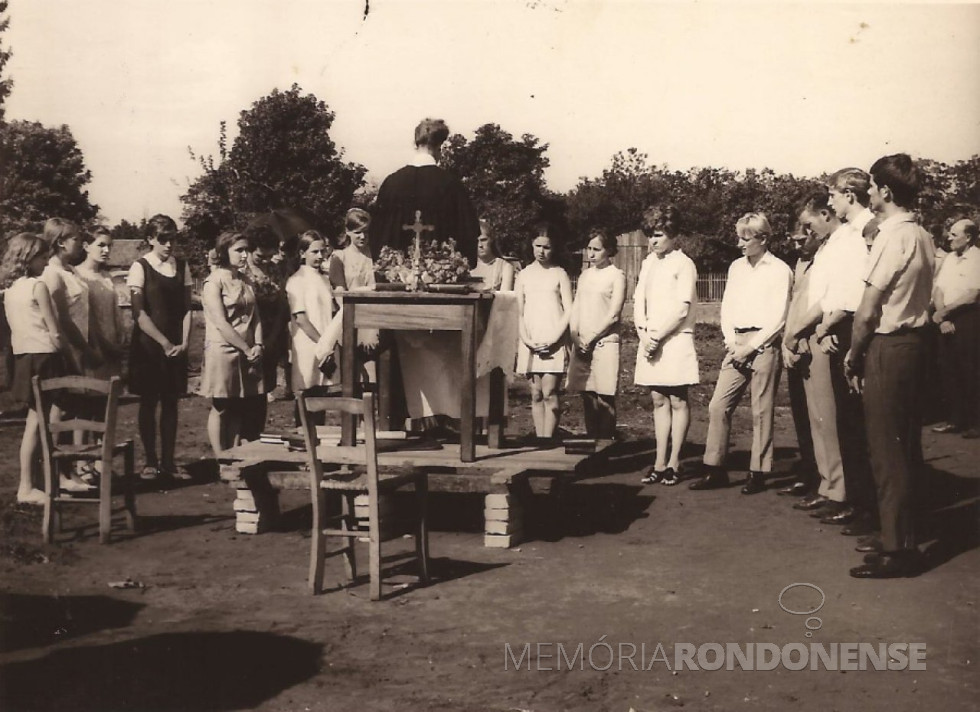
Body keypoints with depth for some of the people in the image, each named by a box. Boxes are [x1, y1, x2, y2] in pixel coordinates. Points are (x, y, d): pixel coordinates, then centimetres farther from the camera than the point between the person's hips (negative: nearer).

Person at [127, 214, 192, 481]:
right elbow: (139, 313, -12)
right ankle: (150, 461, 11)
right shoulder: (140, 267, -6)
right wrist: (164, 343, -14)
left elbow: (186, 308, 7)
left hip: (175, 347, 4)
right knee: (148, 402, 3)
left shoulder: (182, 267, 7)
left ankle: (168, 462, 14)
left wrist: (184, 343, -5)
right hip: (148, 345, -4)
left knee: (171, 402, 7)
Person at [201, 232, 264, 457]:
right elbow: (221, 323, -15)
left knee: (239, 410, 9)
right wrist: (247, 349, -14)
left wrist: (257, 345, -4)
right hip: (223, 351, -7)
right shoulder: (214, 281, -9)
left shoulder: (245, 281, 14)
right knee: (220, 408, 0)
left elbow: (255, 316, 12)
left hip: (247, 354, 7)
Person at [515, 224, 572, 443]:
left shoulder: (559, 274, 5)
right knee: (536, 394, 3)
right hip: (530, 343, 3)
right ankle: (538, 438, 6)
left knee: (549, 392, -10)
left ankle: (548, 437, -8)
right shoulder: (524, 275, 12)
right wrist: (526, 340, -5)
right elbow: (519, 312, 9)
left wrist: (553, 340, -11)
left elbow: (569, 311, -1)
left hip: (553, 343, -3)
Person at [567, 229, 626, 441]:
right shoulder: (585, 275, 17)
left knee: (604, 400, -7)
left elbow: (613, 314, -8)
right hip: (581, 344, 5)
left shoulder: (617, 275, -1)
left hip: (604, 342, -5)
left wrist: (590, 338, -10)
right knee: (588, 399, 6)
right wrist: (575, 336, -2)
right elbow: (575, 308, 14)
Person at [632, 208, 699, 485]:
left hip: (675, 340, -6)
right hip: (650, 341, 6)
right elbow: (639, 301, 10)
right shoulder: (648, 262, 12)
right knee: (659, 401, 8)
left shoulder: (684, 264, -6)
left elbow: (681, 308, -13)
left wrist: (657, 335, -13)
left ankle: (674, 463, 4)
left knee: (677, 401, 0)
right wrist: (644, 334, -4)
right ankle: (660, 462, 12)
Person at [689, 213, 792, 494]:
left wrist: (750, 347, -12)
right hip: (736, 345, 6)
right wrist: (731, 342, -1)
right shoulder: (736, 267, 13)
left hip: (763, 344, -6)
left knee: (761, 412, 0)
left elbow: (778, 318, -9)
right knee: (718, 406, 1)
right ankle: (715, 470, 8)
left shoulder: (779, 270, -4)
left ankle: (758, 473, 8)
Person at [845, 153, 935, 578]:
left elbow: (867, 312, -17)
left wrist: (854, 356, -4)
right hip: (915, 341, 9)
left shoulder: (892, 238, -16)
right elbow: (921, 298, 10)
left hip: (888, 347, -9)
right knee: (907, 444, 15)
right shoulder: (923, 237, 10)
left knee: (886, 448, -3)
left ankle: (896, 550, 3)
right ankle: (904, 534, 25)